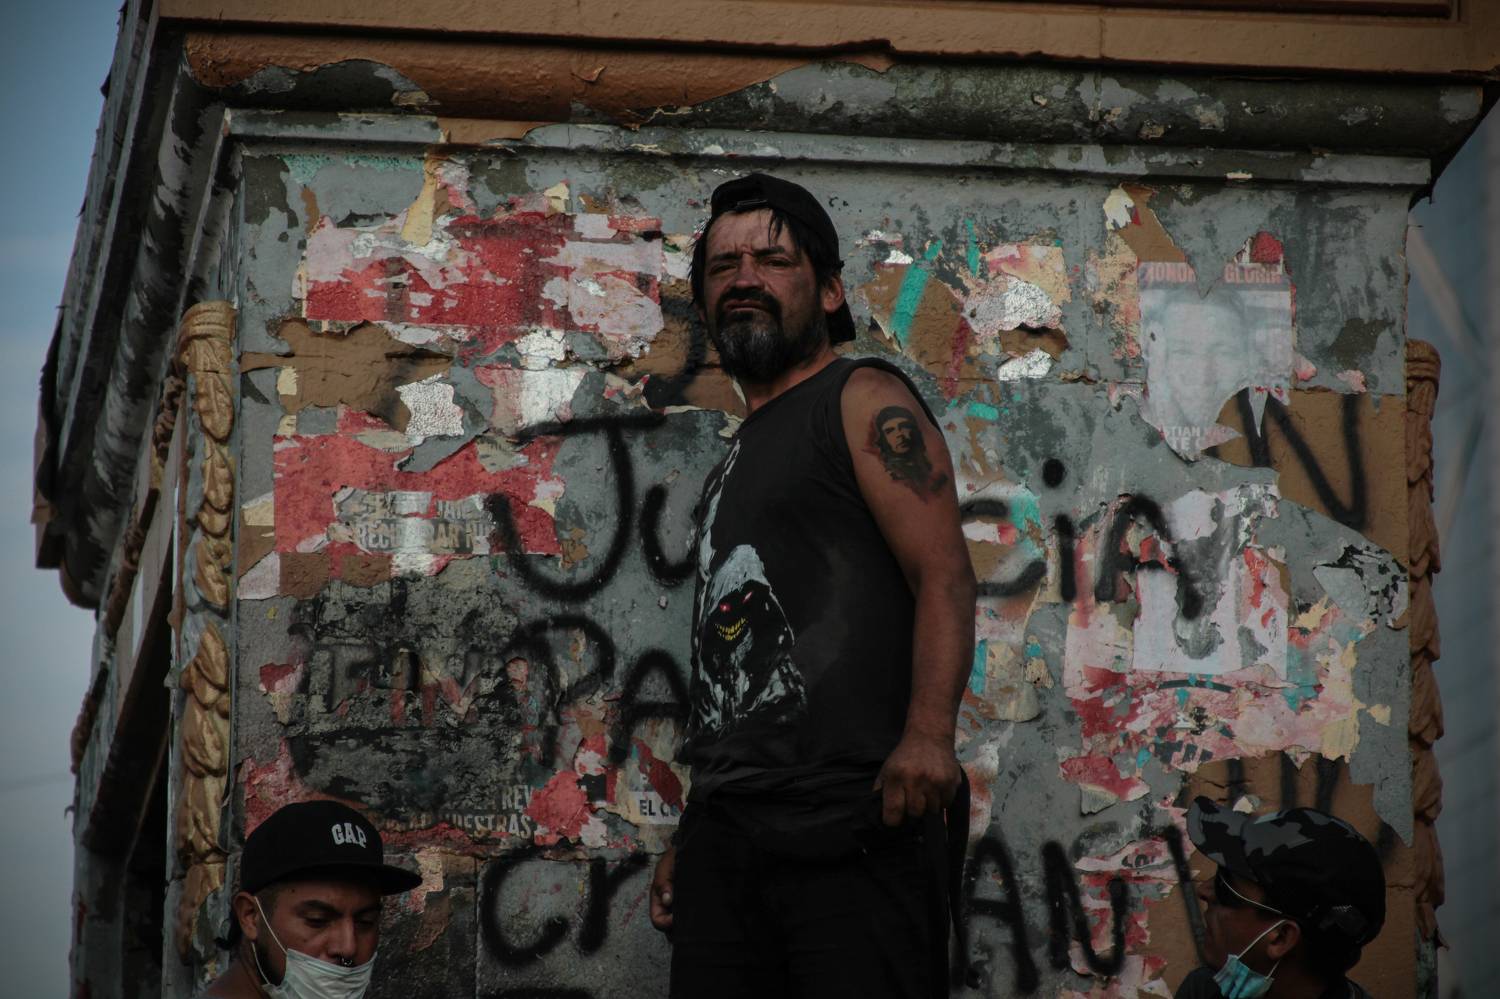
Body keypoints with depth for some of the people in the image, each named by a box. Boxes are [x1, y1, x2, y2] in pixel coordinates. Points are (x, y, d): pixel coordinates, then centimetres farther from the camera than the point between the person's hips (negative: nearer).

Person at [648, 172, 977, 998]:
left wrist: (928, 732, -27)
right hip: (726, 843, 8)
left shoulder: (864, 402, 3)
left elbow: (943, 573, -11)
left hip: (852, 827, -7)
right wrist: (691, 840, 22)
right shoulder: (734, 465, 27)